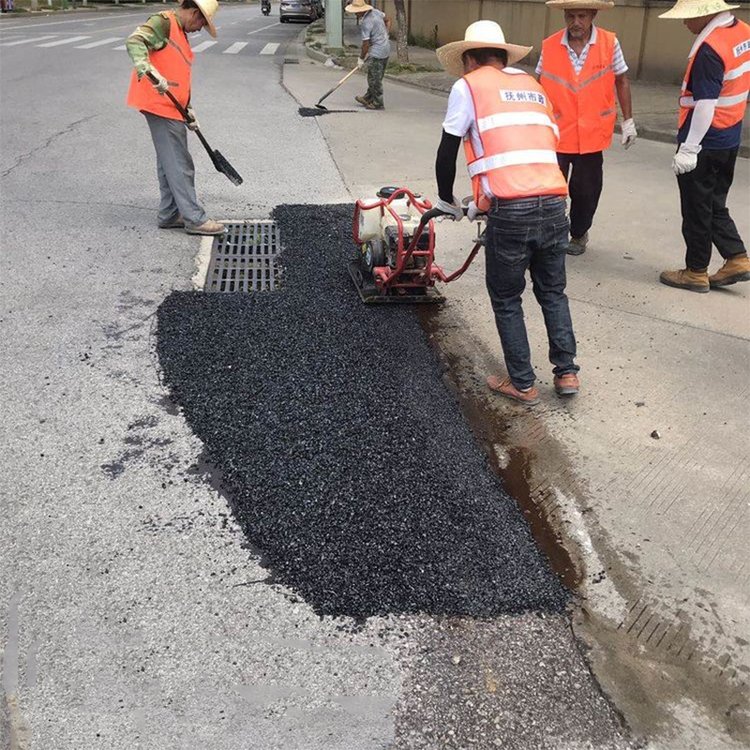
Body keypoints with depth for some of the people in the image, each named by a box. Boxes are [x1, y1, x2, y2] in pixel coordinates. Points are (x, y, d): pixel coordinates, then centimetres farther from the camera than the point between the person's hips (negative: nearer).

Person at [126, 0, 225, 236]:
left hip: (172, 108, 10)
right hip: (159, 105, -10)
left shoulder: (181, 33, 21)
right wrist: (148, 69, -40)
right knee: (179, 165, -7)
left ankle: (170, 214, 22)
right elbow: (134, 41, -24)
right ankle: (195, 219, -3)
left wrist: (187, 109, 17)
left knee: (170, 163, 14)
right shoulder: (163, 22, -8)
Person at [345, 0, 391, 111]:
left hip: (377, 52, -9)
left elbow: (366, 44, -17)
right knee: (376, 77, 16)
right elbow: (388, 20, 20)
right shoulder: (375, 11, 4)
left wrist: (361, 59, -6)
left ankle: (378, 103, 6)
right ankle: (368, 98, 28)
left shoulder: (365, 22, -20)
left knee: (374, 78, 0)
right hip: (386, 48, 9)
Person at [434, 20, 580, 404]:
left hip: (511, 210, -5)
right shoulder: (533, 85, 24)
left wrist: (446, 201, 26)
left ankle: (523, 384, 19)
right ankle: (566, 373, 23)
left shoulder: (468, 85, 8)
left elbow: (447, 152, 8)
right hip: (553, 204, 5)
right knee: (552, 292, 23)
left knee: (506, 300, 13)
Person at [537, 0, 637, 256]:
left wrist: (628, 121, 6)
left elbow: (621, 81, 6)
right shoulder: (549, 46, -3)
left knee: (585, 190, 11)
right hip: (555, 134, 0)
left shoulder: (609, 43, -4)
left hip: (591, 135, 0)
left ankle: (579, 234, 32)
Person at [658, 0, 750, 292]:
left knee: (696, 211, 5)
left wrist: (688, 149, -22)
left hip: (705, 143, -9)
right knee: (715, 205, 20)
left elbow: (705, 104, -25)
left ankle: (696, 272, 16)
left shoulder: (709, 48, -22)